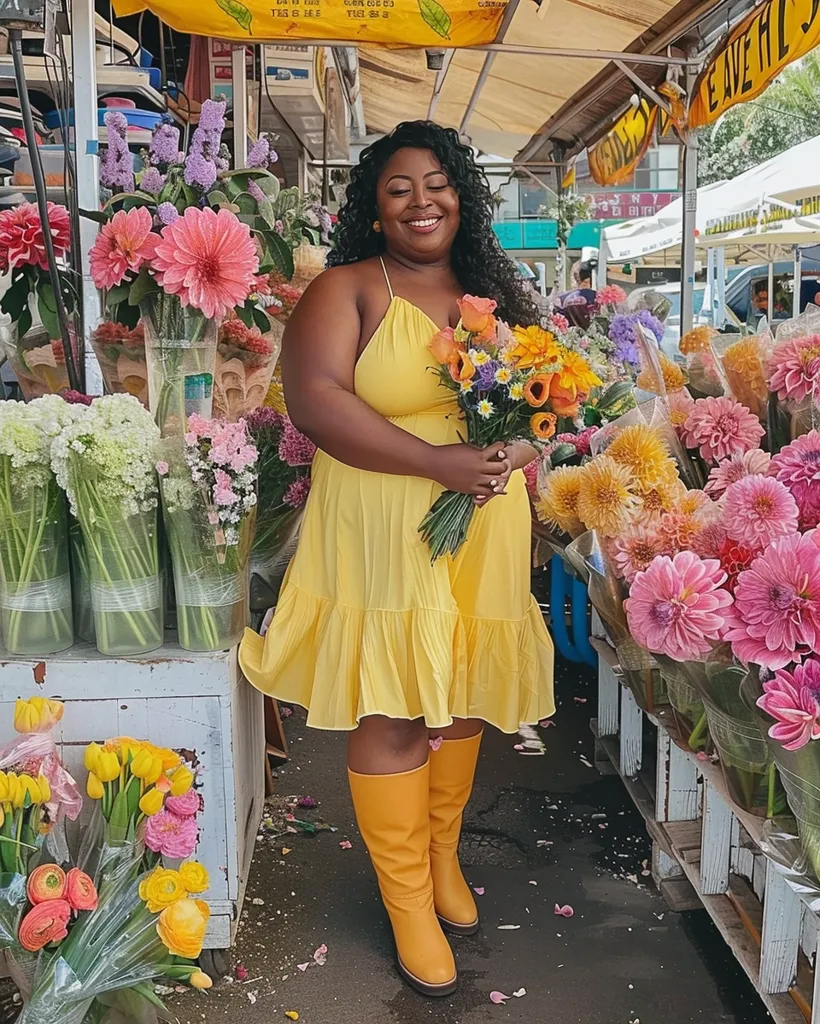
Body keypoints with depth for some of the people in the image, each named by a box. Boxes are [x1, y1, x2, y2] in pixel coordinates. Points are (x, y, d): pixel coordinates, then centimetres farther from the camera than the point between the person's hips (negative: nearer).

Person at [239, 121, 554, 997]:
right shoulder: (345, 290, -3)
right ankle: (407, 898, 21)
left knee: (461, 702, 15)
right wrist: (438, 461, -22)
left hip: (482, 537, 5)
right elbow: (313, 401, -16)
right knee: (391, 716, 1)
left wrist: (516, 447, -7)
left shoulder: (491, 291, 14)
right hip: (383, 539, -5)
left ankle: (442, 852, 40)